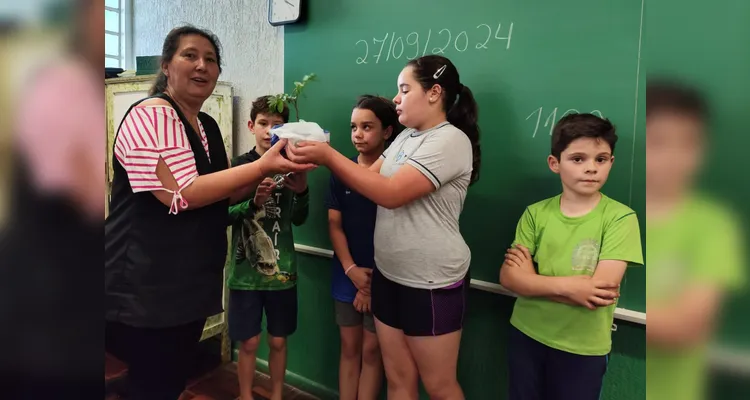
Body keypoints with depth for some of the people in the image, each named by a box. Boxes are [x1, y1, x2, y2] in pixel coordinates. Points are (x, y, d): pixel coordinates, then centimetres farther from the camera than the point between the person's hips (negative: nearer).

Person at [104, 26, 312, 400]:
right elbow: (181, 194, -25)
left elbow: (218, 196, 17)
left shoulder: (208, 125, 11)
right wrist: (263, 165, -24)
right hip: (144, 292, -8)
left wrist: (267, 173, -1)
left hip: (190, 287, 8)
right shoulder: (151, 115, -15)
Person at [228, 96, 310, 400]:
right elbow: (224, 215, -8)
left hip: (282, 269, 2)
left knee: (278, 340, 12)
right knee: (249, 342, 7)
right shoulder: (239, 165, -2)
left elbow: (299, 219, -3)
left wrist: (302, 191, -22)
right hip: (246, 270, -1)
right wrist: (253, 202, -26)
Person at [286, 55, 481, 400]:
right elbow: (369, 179, 5)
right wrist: (318, 157, -9)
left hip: (432, 284, -7)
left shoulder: (451, 140, -16)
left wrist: (329, 157, -25)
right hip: (388, 275, 8)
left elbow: (390, 193, -25)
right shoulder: (405, 137, 11)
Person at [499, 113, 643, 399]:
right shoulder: (536, 213, -4)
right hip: (526, 335, 3)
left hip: (583, 348, -2)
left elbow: (602, 289, -21)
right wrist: (566, 286, -23)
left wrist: (532, 277, -14)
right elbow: (509, 276, -10)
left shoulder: (620, 217, -12)